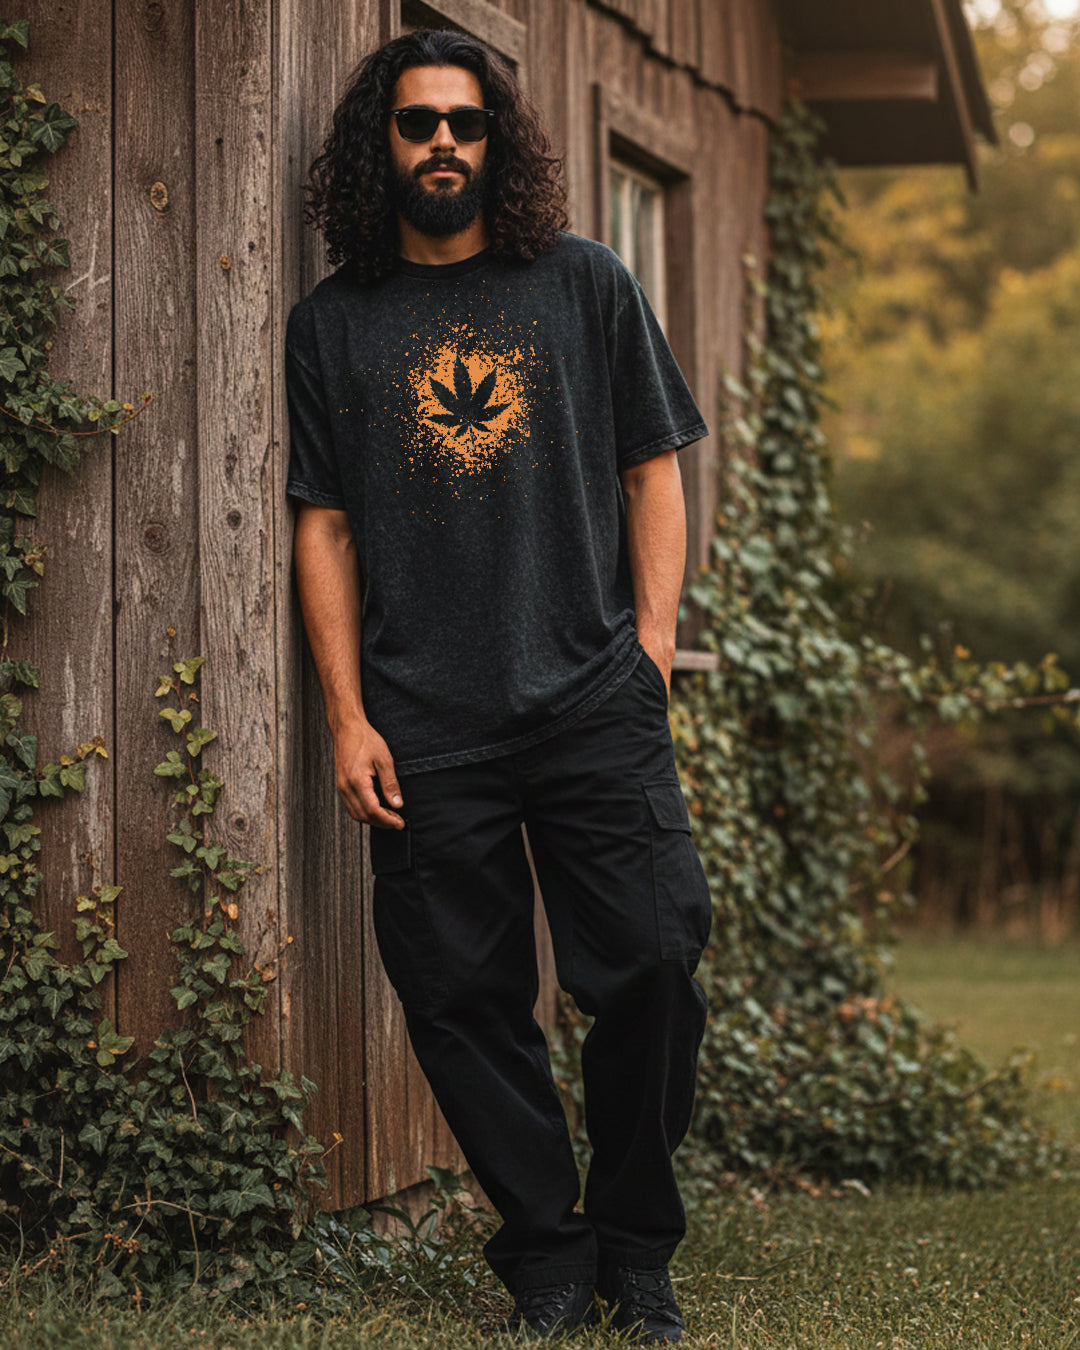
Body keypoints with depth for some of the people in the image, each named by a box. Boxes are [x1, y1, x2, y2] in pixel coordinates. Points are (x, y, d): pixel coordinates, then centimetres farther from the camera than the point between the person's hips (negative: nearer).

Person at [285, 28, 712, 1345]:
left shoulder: (585, 284, 11)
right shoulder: (333, 322, 10)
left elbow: (652, 467, 13)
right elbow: (323, 527, 9)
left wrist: (652, 632, 0)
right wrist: (347, 716, 1)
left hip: (594, 702, 0)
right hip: (426, 729, 0)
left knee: (653, 963, -7)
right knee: (465, 1000, 0)